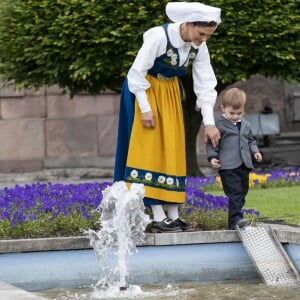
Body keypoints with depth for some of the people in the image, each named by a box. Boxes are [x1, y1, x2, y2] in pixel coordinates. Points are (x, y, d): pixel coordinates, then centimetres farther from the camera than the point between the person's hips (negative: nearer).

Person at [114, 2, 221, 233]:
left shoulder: (199, 47, -10)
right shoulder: (159, 36, -28)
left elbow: (205, 85, -6)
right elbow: (137, 73, -22)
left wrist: (209, 122, -11)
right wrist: (145, 108, -22)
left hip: (170, 94, 6)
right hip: (144, 92, -6)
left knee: (173, 151, 4)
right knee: (151, 151, -9)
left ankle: (173, 215, 6)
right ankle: (158, 217, -11)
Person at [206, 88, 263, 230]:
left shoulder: (245, 125, 14)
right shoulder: (219, 125, -4)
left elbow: (251, 140, 27)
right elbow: (211, 143, -2)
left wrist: (255, 151, 11)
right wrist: (212, 157, -15)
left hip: (244, 166, 7)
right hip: (228, 166, -7)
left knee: (242, 193, 11)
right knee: (234, 193, -17)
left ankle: (235, 219, 20)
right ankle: (235, 219, -23)